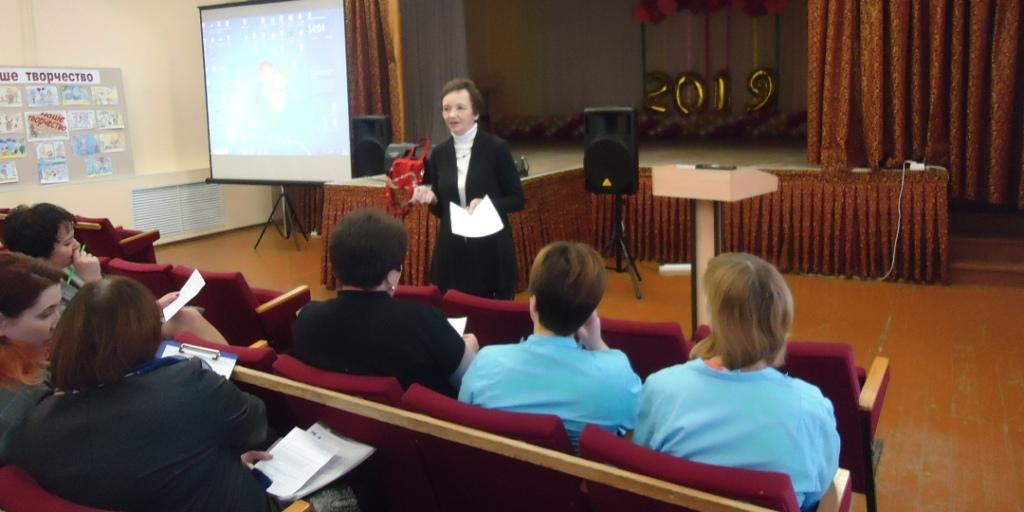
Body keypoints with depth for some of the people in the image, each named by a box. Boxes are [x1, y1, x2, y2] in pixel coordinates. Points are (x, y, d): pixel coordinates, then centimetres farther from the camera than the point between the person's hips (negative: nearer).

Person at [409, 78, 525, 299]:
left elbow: (518, 200, -3)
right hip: (452, 253, 4)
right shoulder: (439, 153, 5)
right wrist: (430, 198, -9)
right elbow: (441, 209, 12)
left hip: (491, 251, -3)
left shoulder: (496, 148, -6)